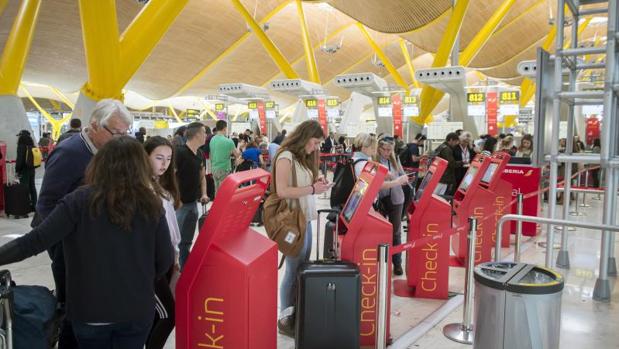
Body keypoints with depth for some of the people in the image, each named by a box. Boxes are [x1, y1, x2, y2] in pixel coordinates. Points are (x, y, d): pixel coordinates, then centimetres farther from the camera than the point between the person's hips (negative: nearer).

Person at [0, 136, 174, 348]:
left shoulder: (80, 200, -13)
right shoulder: (150, 204, -7)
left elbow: (36, 241, -17)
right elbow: (165, 260, -2)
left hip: (90, 309, 0)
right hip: (137, 310, 1)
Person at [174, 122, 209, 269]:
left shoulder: (200, 154, 8)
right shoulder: (180, 152, -16)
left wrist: (204, 194, 8)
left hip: (193, 203, 8)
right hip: (179, 204, -7)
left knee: (187, 241, 16)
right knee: (177, 240, -2)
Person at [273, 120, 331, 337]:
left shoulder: (302, 158, 15)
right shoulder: (286, 157, -12)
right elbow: (282, 191, -20)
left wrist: (316, 182, 2)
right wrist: (312, 189, -18)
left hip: (305, 218, 9)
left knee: (304, 267, 12)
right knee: (294, 269, -3)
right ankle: (285, 319, 8)